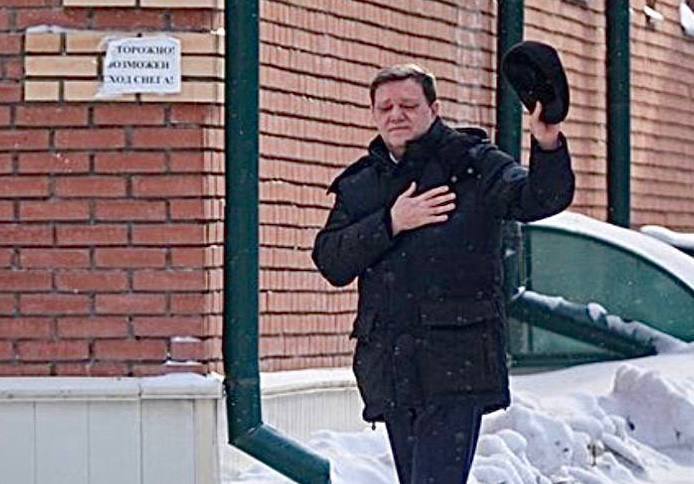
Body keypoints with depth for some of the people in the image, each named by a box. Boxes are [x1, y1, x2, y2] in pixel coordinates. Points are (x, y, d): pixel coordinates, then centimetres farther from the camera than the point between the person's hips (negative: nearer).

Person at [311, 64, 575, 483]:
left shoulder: (472, 165, 4)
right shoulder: (359, 185, 16)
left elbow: (539, 200, -12)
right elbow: (331, 261, 5)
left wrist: (548, 148, -31)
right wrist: (390, 224, -8)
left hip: (457, 364, -5)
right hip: (390, 367, 5)